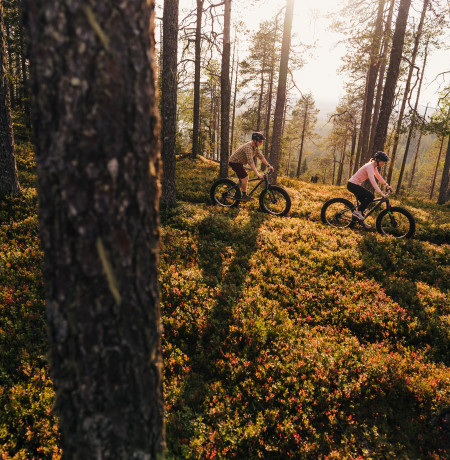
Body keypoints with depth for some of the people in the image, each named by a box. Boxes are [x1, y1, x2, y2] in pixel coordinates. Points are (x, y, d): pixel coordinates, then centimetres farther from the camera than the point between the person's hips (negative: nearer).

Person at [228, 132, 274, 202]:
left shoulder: (256, 147, -2)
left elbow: (261, 157, 7)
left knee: (242, 179, 13)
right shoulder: (248, 147, -31)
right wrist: (257, 174, -44)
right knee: (245, 177, -17)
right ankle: (244, 196, -9)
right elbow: (250, 162, -39)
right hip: (234, 162, -10)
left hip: (239, 162, 10)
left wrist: (268, 166, -2)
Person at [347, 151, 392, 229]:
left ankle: (361, 221, 20)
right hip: (352, 185, -10)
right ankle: (357, 211, -7)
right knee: (370, 196, -19)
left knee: (364, 202, 11)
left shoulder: (374, 166, 7)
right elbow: (372, 181, -32)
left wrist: (387, 185, 6)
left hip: (356, 185, 10)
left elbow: (378, 177, 18)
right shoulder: (370, 167, -22)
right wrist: (381, 193, -37)